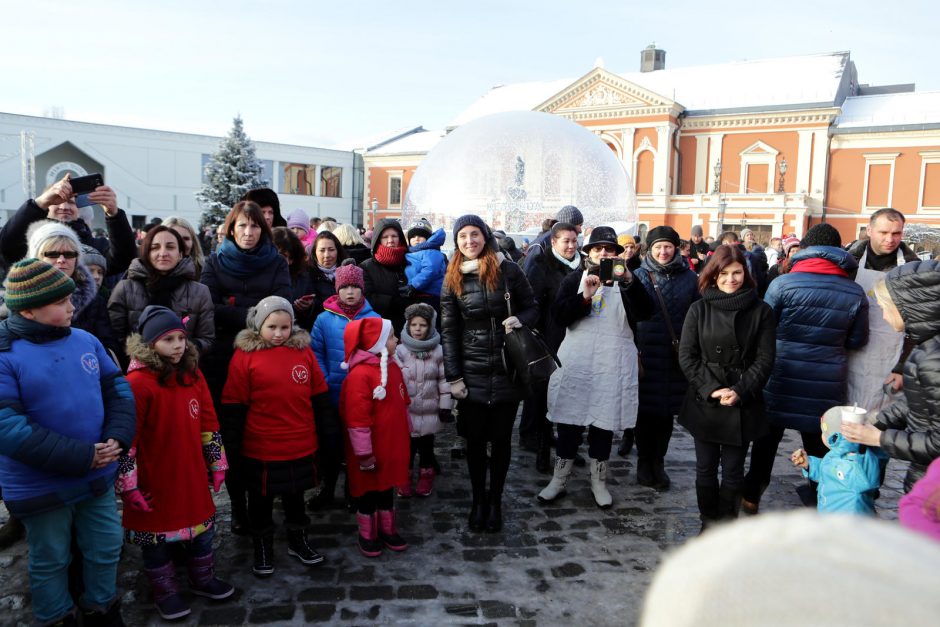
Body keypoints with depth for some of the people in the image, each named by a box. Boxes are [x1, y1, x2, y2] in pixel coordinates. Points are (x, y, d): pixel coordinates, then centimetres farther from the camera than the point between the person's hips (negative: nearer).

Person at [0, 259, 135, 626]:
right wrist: (80, 456, -24)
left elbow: (118, 389, 5)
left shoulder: (86, 341, 0)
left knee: (107, 548, 18)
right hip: (40, 486, -5)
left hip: (98, 476, 5)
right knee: (50, 561, 15)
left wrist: (118, 437, -14)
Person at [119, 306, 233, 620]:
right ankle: (164, 591, 33)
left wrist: (217, 463, 10)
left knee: (202, 527, 18)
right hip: (154, 481, -5)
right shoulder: (138, 382, -18)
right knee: (156, 535, 12)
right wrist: (128, 484, -15)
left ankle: (202, 579, 40)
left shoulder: (192, 374, 1)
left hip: (192, 475, 6)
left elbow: (208, 424, 8)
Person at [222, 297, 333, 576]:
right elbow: (234, 406, -6)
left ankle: (298, 541, 41)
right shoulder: (245, 355, -10)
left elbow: (320, 397, 7)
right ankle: (263, 549, 34)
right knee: (261, 501, 14)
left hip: (301, 446, 3)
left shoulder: (303, 350, 0)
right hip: (261, 448, -3)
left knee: (295, 496, 21)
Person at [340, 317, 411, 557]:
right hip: (371, 451, -7)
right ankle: (367, 535, 29)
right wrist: (364, 452, -19)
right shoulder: (360, 374, -23)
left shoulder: (393, 367, 4)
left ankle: (388, 530, 37)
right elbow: (357, 419, -22)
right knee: (368, 491, 11)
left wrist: (405, 433, 19)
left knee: (387, 487, 21)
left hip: (392, 445, 8)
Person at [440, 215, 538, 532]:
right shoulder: (452, 279, 2)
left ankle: (495, 500, 28)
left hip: (507, 371, 0)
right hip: (471, 373, 1)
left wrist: (518, 319, -15)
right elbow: (449, 331, 1)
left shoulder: (508, 271, -1)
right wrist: (453, 377, -3)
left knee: (501, 438, 9)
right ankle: (478, 499, 27)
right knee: (475, 438, 9)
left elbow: (532, 308, 8)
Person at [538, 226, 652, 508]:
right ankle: (559, 480, 20)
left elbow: (645, 312, -12)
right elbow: (558, 315, -5)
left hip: (613, 365, 0)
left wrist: (629, 281, -25)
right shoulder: (574, 279, 7)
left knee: (604, 424, 8)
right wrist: (585, 297, -19)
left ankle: (598, 481, 24)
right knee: (569, 423, 6)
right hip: (575, 362, 0)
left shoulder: (626, 281, 6)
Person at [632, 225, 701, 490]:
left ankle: (658, 463, 22)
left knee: (666, 412, 8)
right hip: (645, 354, -1)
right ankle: (643, 462, 22)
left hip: (676, 357, 1)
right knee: (645, 410, 6)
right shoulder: (639, 275, 2)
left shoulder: (689, 278, 5)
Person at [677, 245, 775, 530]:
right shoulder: (699, 309, 1)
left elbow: (764, 360, -2)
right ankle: (708, 524, 26)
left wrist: (740, 391, -14)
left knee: (733, 471, 8)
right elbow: (687, 356, -2)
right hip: (704, 403, 1)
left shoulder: (760, 311, -1)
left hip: (743, 405, -1)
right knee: (706, 468, 10)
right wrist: (711, 388, -13)